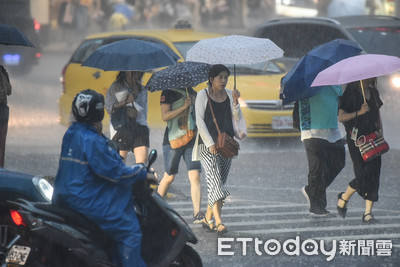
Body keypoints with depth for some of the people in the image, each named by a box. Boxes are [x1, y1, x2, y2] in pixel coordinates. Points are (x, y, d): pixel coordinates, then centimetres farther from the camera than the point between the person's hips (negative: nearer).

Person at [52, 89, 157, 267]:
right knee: (130, 231, -11)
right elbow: (115, 172, -19)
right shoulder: (92, 141, -20)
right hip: (86, 201, -11)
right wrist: (142, 174, -6)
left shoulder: (71, 133, 12)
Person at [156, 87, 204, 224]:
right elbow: (165, 116, -13)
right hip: (173, 140, -4)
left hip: (192, 139, 5)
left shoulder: (193, 93, 15)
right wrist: (183, 106, -17)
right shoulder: (168, 93, -4)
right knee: (169, 177, 5)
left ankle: (197, 213, -11)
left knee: (195, 176, -7)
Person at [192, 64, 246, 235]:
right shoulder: (203, 95, 1)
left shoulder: (230, 95, 13)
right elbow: (200, 121, -4)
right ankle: (218, 222, -26)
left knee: (218, 184, 5)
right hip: (208, 145, -5)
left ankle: (208, 219, 18)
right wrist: (210, 143, -13)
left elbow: (237, 119, 8)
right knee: (215, 182, -18)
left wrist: (235, 103, -10)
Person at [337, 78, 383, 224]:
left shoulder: (373, 93, 14)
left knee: (373, 173, -3)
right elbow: (341, 117, -10)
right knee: (363, 175, -11)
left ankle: (368, 213, 0)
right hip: (356, 138, -6)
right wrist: (359, 112, -21)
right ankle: (343, 198, 17)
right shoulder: (351, 93, -6)